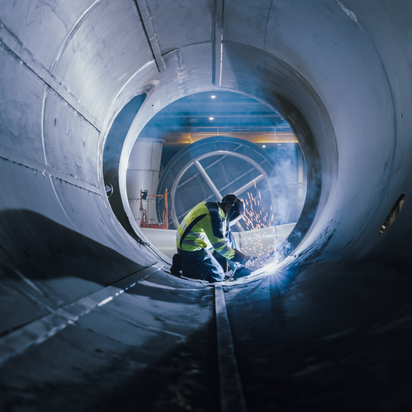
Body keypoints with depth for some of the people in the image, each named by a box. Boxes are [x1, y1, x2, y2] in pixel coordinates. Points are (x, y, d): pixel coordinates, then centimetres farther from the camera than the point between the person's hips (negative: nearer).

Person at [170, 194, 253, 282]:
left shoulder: (212, 207, 8)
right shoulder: (214, 215, -23)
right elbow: (219, 245, -23)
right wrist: (242, 258, -15)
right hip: (192, 250, -11)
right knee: (218, 276, -10)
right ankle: (183, 265, -6)